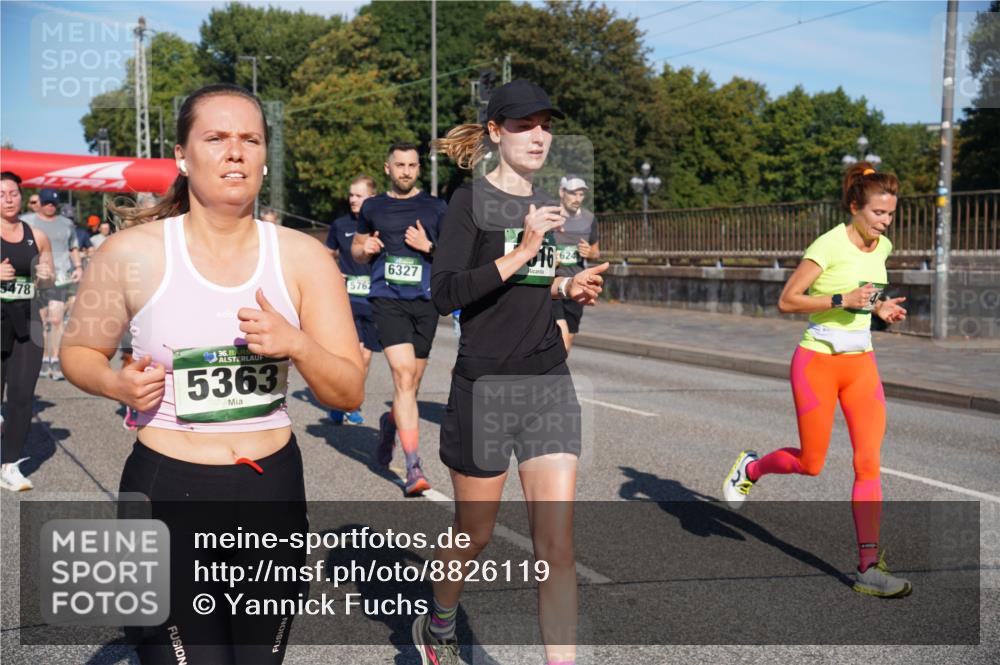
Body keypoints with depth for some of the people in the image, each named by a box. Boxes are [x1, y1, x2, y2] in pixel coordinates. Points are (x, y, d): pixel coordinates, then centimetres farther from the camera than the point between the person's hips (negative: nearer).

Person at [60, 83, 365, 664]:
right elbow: (79, 352, 9)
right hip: (168, 492, -2)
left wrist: (296, 344, -22)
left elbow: (350, 393, -3)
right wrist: (117, 384, -13)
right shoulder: (133, 253, -6)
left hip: (274, 490, 3)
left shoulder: (303, 257, -2)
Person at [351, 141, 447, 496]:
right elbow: (356, 249, 22)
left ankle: (390, 422, 45)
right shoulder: (372, 207, 10)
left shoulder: (435, 208, 8)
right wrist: (365, 249, -1)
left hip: (425, 300, 2)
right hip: (387, 298, -2)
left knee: (411, 383, 10)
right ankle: (414, 467, -17)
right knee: (403, 376, -17)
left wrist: (428, 246, -10)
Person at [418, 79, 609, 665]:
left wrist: (567, 287, 6)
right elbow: (445, 294, -19)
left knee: (557, 544, -4)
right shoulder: (472, 201, -7)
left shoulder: (545, 206, 11)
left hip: (549, 386, 4)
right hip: (484, 387, -4)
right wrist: (522, 250, -23)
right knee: (475, 534, 12)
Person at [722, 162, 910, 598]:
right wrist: (842, 300, -25)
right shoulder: (829, 245, -16)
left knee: (869, 461, -6)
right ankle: (750, 468, 36)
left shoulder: (882, 246, 6)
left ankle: (869, 568, -3)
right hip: (817, 362, -6)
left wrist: (879, 308, 5)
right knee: (811, 464, 4)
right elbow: (787, 300, -15)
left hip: (861, 364, 6)